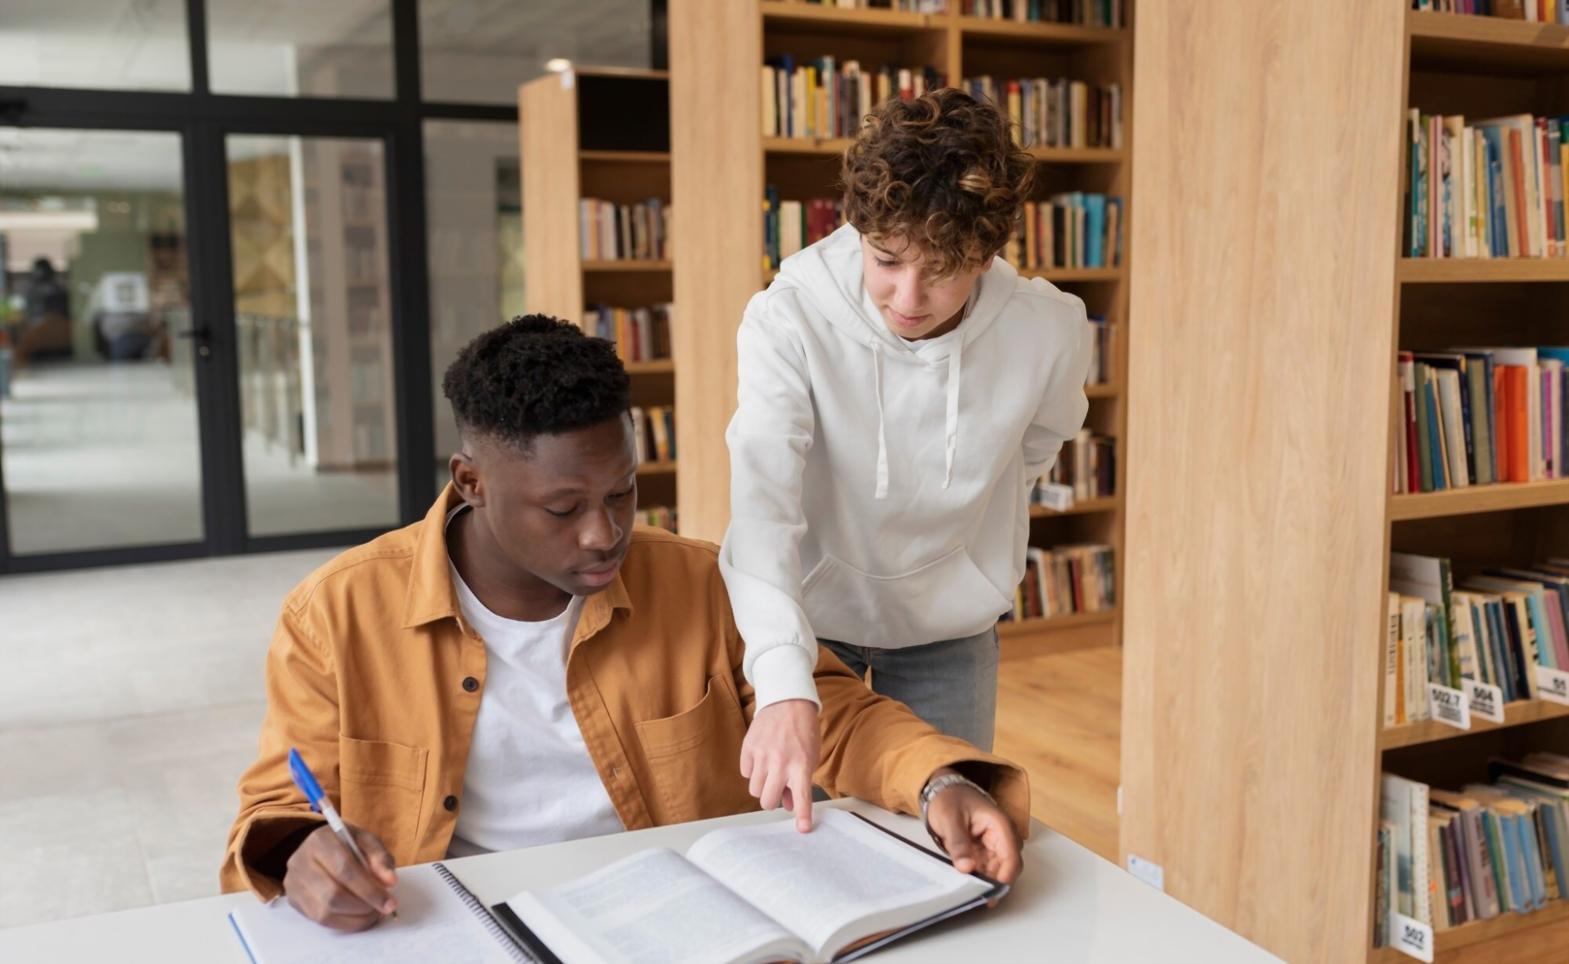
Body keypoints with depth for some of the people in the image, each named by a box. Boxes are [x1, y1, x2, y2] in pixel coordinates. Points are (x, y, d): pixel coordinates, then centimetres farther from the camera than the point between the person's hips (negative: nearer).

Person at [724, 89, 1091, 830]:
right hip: (807, 608, -1)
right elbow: (762, 503, -37)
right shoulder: (788, 317, -27)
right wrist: (785, 685, -49)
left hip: (948, 627, 2)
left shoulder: (1049, 333, -20)